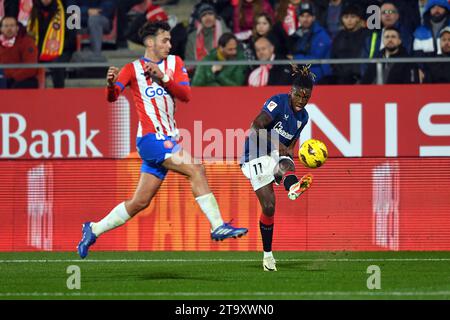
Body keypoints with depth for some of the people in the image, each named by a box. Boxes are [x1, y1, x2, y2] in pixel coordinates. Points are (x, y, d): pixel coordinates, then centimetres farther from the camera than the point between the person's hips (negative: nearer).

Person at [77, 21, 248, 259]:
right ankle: (217, 226, -21)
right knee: (196, 170, -21)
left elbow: (186, 95, 0)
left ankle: (94, 230, 19)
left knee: (140, 202, 8)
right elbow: (112, 97, -10)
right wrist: (111, 84, -32)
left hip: (167, 140, 6)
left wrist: (162, 78, -15)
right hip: (151, 138, -6)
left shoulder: (174, 63, 13)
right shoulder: (134, 68, 1)